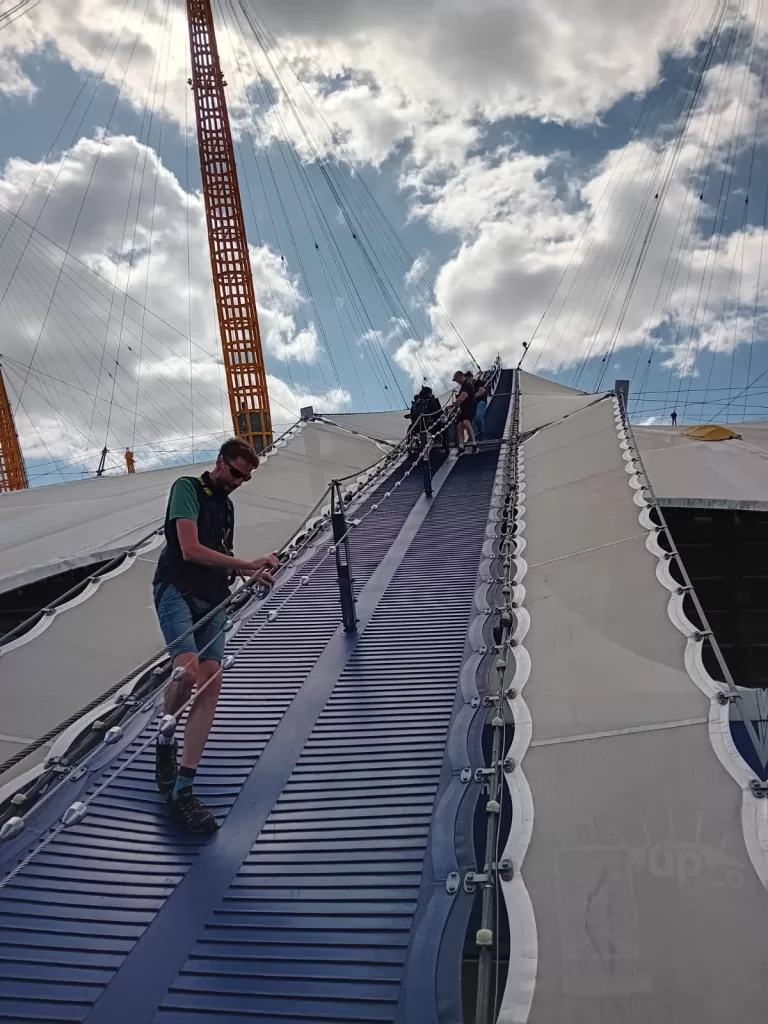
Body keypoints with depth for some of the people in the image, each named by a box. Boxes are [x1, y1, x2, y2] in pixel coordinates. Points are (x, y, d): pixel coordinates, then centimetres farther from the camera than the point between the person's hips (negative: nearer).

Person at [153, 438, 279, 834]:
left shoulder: (227, 505, 22)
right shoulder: (188, 488, -2)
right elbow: (191, 549, -13)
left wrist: (252, 574, 11)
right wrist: (249, 563, -10)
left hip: (212, 599, 7)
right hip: (177, 590, -7)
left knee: (212, 683, -8)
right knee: (189, 669, -28)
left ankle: (182, 789, -6)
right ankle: (164, 741, 4)